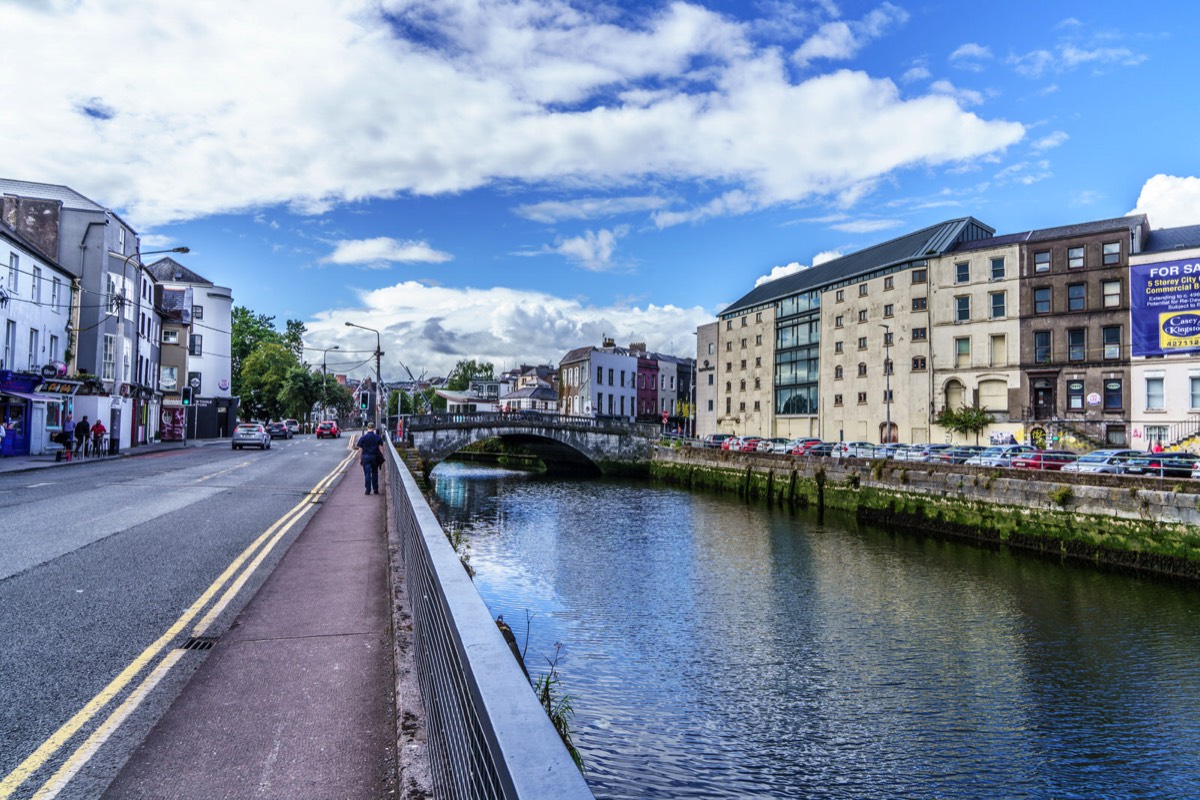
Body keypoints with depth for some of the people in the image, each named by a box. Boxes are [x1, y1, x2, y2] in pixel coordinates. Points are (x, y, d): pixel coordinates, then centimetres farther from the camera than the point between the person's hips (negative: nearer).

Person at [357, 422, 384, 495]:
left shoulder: (363, 437, -3)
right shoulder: (378, 437, 0)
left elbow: (360, 449, -2)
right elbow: (381, 448, -2)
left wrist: (360, 459, 6)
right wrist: (382, 458, 3)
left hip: (366, 457, -1)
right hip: (375, 457, 1)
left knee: (367, 473, 0)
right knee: (375, 473, 13)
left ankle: (368, 490, -3)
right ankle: (375, 489, 16)